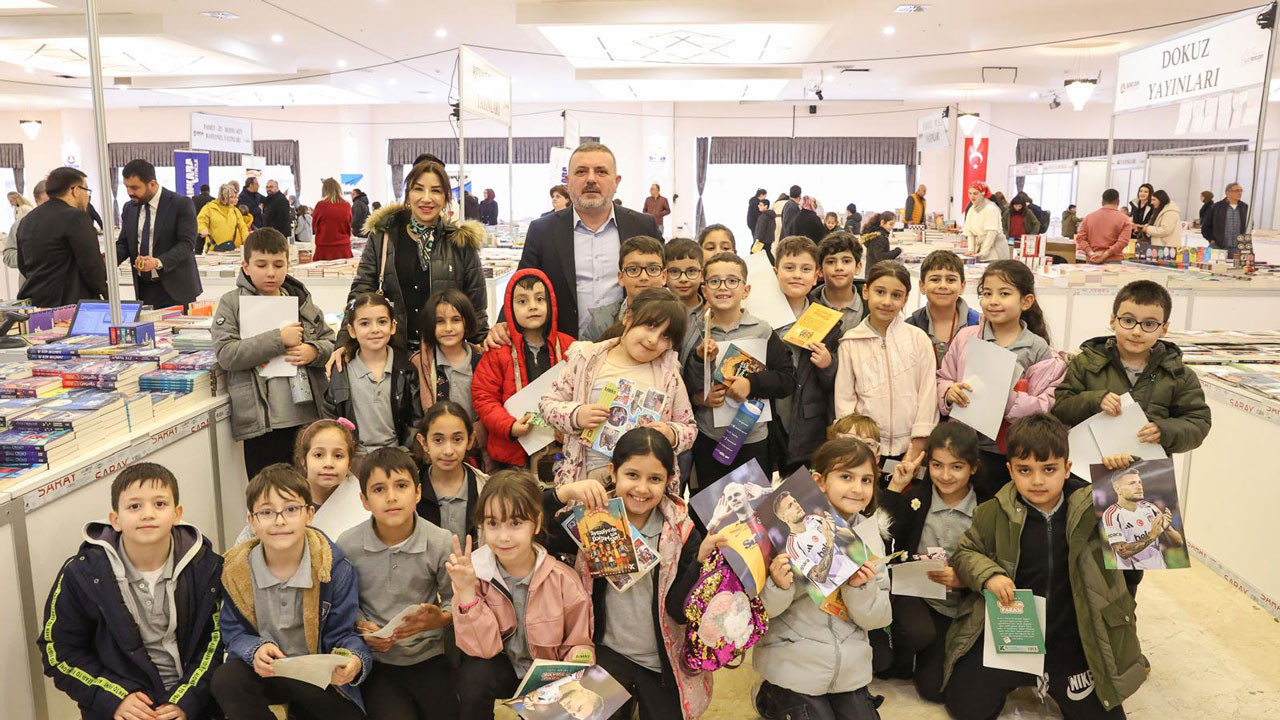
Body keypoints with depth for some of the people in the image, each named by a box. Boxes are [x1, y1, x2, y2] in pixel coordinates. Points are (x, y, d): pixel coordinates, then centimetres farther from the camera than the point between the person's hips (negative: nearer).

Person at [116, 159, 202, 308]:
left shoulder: (181, 204, -9)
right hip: (143, 289, 5)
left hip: (175, 287, -5)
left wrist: (159, 262, -28)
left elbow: (186, 243, -14)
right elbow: (123, 243, 16)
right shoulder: (129, 209, 10)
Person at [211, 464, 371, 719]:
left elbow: (343, 634, -10)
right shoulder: (235, 570, -8)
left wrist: (355, 660, -34)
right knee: (225, 679, -28)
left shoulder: (335, 568, -14)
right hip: (263, 670, 1)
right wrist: (255, 651, -26)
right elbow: (234, 632, -2)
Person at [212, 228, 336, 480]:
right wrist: (278, 339, -15)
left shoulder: (301, 300, 10)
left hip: (308, 414, 3)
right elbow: (226, 355, -11)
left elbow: (331, 342, 15)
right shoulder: (231, 304, 2)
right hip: (261, 421, -3)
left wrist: (314, 351, -8)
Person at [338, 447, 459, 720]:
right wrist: (361, 627, -12)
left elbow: (455, 600, 0)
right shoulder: (347, 545, -8)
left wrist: (439, 619, -20)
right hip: (376, 659, 0)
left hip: (429, 655, 1)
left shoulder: (441, 542, -10)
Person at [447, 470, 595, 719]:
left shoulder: (563, 579, -17)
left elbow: (578, 644, -4)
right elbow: (482, 649, -20)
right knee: (476, 675, -31)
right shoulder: (474, 572, -16)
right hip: (497, 670, -1)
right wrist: (466, 591, -31)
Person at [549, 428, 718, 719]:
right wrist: (564, 492, -34)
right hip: (607, 651, -1)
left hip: (664, 660, 1)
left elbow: (679, 610, -14)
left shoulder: (681, 530, -9)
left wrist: (702, 557, -27)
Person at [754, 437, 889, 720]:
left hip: (850, 667, 4)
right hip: (795, 664, -4)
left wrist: (860, 588, -21)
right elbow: (763, 609, -10)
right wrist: (779, 587, -31)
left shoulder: (869, 536, -2)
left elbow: (877, 619, -2)